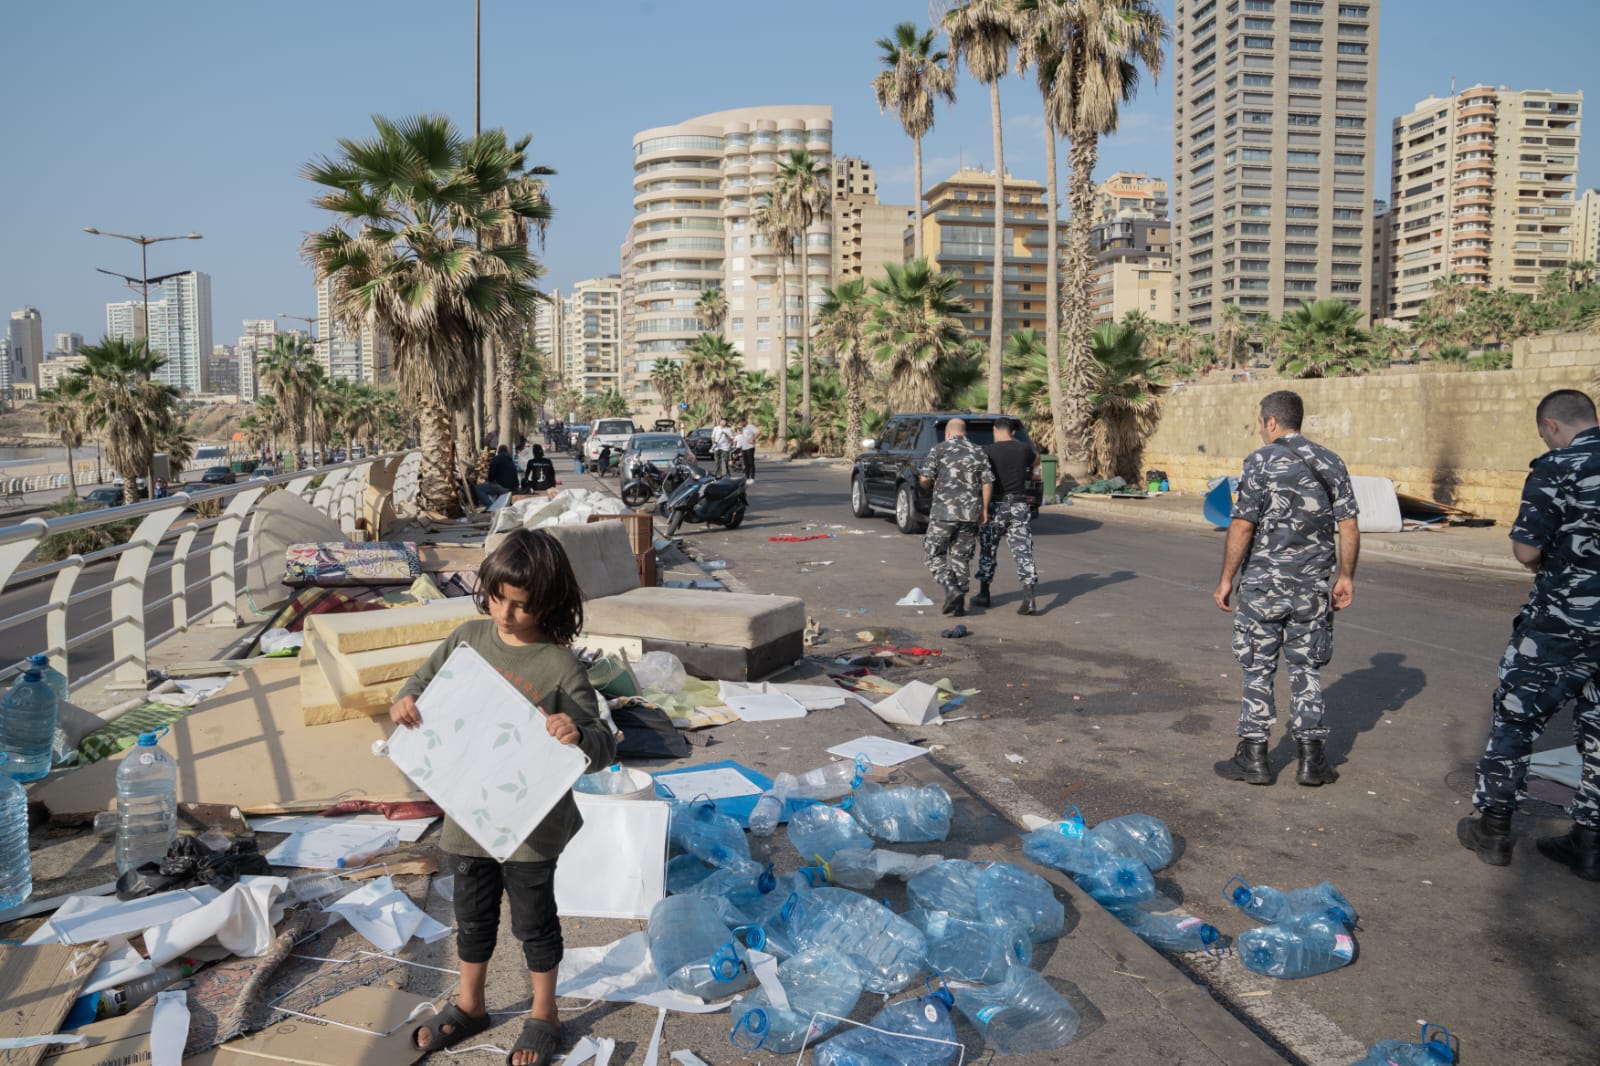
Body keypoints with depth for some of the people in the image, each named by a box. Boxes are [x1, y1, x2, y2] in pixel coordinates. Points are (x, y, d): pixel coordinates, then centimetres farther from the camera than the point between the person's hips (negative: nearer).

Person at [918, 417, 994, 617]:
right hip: (970, 514, 4)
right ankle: (959, 605, 12)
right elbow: (988, 482, 2)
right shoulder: (978, 452, 8)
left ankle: (952, 591, -11)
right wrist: (984, 509, 8)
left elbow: (924, 479, -6)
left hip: (944, 512, -4)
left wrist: (931, 485, 16)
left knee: (933, 554, 8)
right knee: (961, 557, 12)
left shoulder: (939, 449, -1)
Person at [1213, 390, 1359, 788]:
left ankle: (1253, 757, 11)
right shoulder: (1331, 463, 5)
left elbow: (1242, 526, -13)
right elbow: (1348, 527, 3)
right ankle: (1311, 760, 15)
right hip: (1314, 586, 4)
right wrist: (1345, 577, 12)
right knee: (1305, 669, 13)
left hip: (1263, 584, -4)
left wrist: (1226, 579, -7)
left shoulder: (1261, 461, -10)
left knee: (1258, 670, 6)